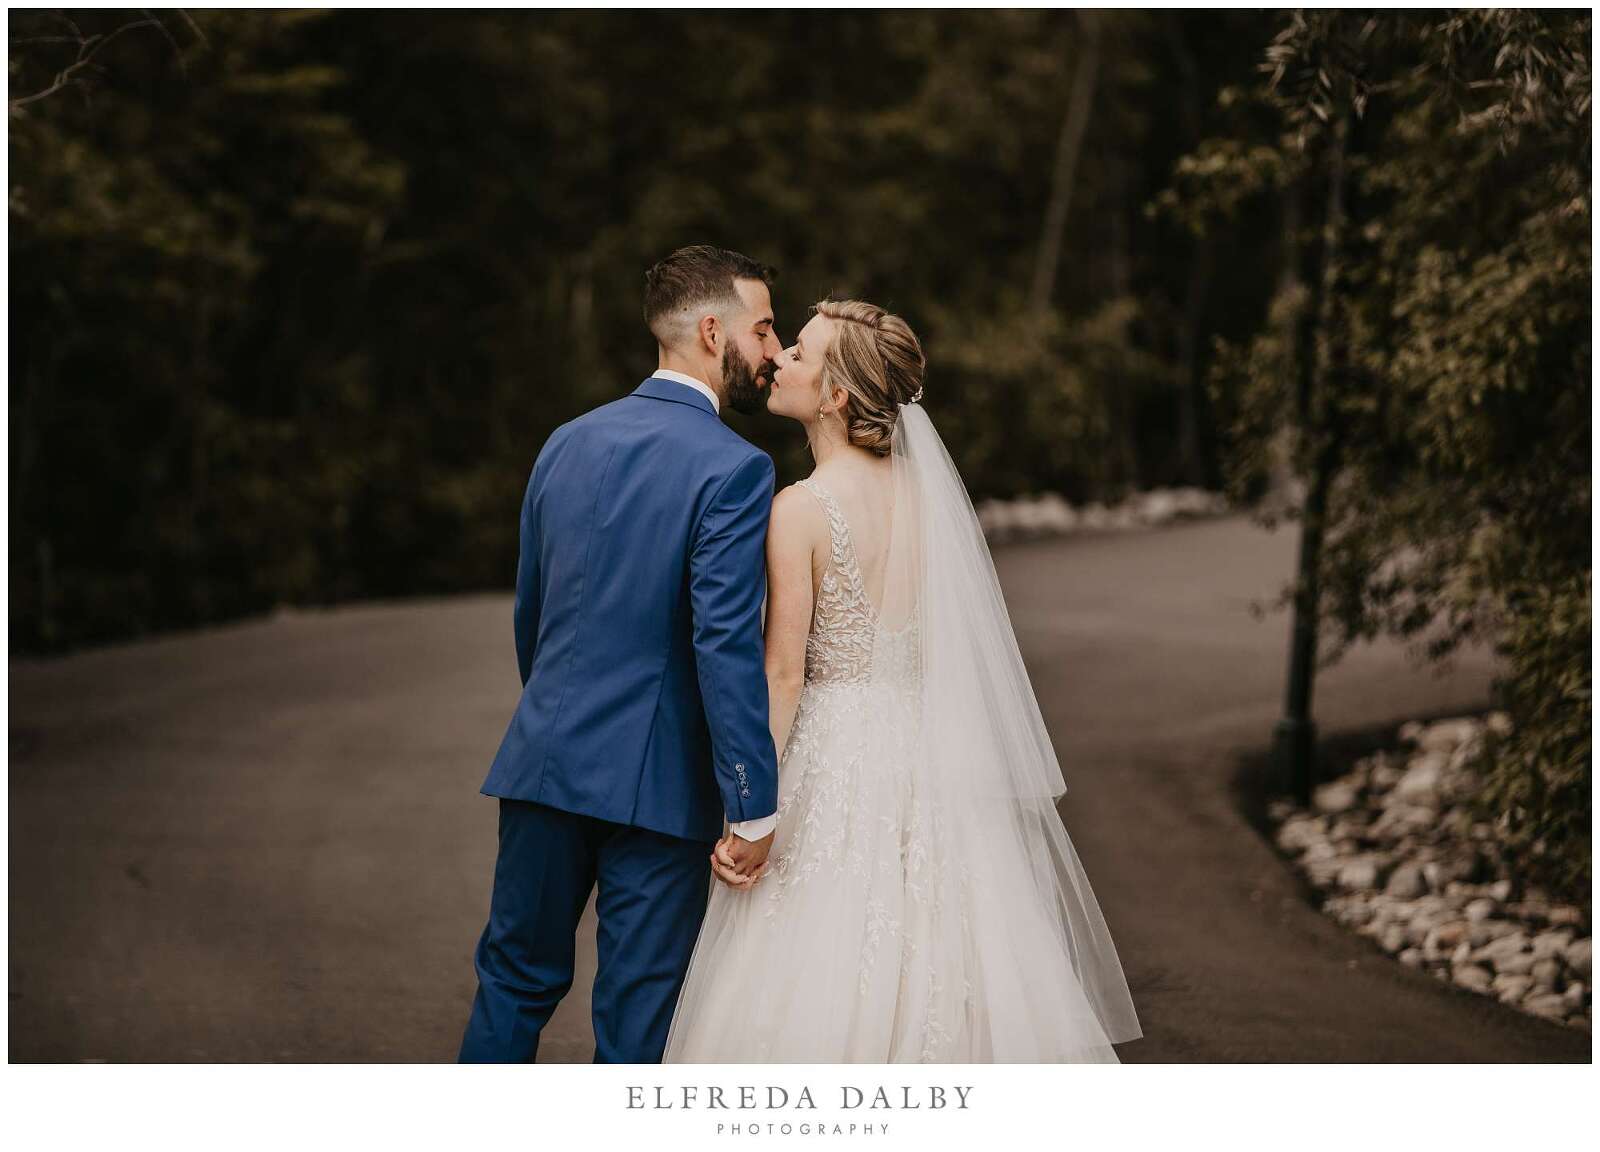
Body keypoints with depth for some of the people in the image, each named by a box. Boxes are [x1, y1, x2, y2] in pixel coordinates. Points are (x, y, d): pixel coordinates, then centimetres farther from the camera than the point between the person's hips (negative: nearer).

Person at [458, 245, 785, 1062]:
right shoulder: (732, 469, -13)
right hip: (661, 782, -5)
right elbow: (726, 647, -20)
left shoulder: (566, 444, 8)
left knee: (516, 979, 17)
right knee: (637, 1011, 5)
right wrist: (753, 809, -17)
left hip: (546, 761, 6)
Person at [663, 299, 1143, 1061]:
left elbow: (783, 676, -14)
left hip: (835, 756, -6)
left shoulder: (800, 509, -12)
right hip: (931, 761, 6)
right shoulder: (920, 488, 6)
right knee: (932, 970, 13)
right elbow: (954, 653, 10)